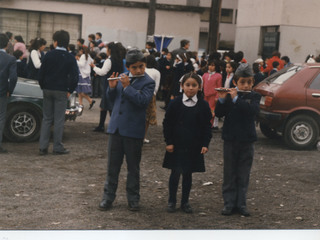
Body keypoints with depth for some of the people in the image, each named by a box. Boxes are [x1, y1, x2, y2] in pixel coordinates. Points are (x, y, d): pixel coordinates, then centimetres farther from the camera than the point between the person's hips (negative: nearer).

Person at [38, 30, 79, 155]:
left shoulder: (49, 55, -2)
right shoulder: (70, 58, -5)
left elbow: (41, 73, 1)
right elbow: (74, 76, -8)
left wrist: (43, 87, 11)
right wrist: (70, 91, 2)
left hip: (48, 90, 2)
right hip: (61, 91, -2)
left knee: (47, 118, 9)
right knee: (59, 120, 3)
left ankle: (43, 147, 7)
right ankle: (57, 147, 5)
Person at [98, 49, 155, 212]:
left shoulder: (148, 82, -6)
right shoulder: (122, 78, 9)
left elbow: (143, 101, -22)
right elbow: (113, 99, 14)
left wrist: (127, 86, -20)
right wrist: (112, 88, -6)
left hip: (133, 131, -4)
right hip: (116, 128, 4)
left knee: (133, 167, 8)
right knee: (112, 165, 10)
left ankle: (133, 199, 19)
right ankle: (108, 197, 19)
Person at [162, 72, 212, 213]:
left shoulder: (203, 105, 0)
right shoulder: (175, 104, -3)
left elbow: (207, 126, 3)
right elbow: (167, 123, 1)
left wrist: (205, 144, -5)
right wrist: (168, 142, -5)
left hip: (194, 147, 1)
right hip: (176, 146, -1)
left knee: (188, 173, 10)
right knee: (175, 173, 3)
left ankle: (185, 202, 22)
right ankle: (172, 201, 18)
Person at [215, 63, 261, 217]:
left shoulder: (254, 97, 0)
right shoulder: (229, 95, 0)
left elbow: (253, 110, -20)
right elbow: (218, 114, -7)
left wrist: (236, 98, -24)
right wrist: (221, 100, -23)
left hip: (246, 141, 0)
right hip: (230, 139, 0)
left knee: (243, 175, 7)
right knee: (229, 173, 6)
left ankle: (241, 204, 15)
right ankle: (229, 203, 13)